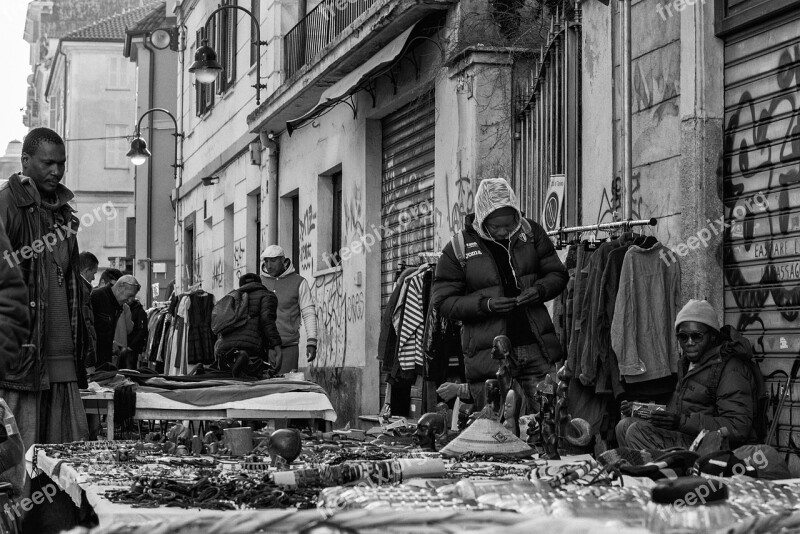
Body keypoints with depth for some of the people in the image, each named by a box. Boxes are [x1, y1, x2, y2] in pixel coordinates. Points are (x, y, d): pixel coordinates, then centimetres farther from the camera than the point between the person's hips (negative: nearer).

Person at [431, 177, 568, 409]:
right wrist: (485, 305, -18)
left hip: (537, 349, 3)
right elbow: (443, 301, -4)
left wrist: (540, 290, -11)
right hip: (489, 354, -3)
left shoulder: (531, 233, 4)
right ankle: (464, 393, 27)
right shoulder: (459, 248, -5)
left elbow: (558, 274, 11)